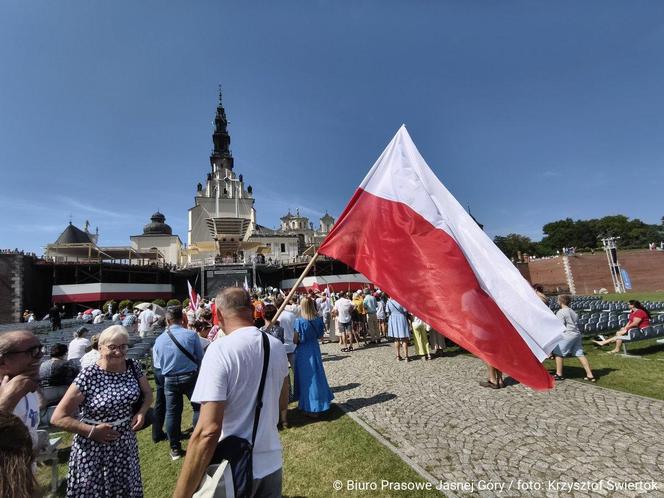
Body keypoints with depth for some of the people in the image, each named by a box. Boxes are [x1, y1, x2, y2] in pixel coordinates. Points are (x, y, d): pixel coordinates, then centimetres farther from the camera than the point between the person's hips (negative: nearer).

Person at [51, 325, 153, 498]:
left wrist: (142, 412, -10)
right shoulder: (88, 376, -19)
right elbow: (58, 418, -14)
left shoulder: (133, 367, -7)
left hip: (125, 444, 4)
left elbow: (148, 393, 8)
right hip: (93, 449, -3)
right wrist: (92, 431, -19)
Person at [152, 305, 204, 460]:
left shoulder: (159, 339, -4)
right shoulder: (191, 335, -15)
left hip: (169, 380, 3)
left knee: (171, 412, 14)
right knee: (198, 408, 12)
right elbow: (200, 358, -7)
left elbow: (157, 365, 7)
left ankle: (175, 449, 25)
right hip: (190, 377, -3)